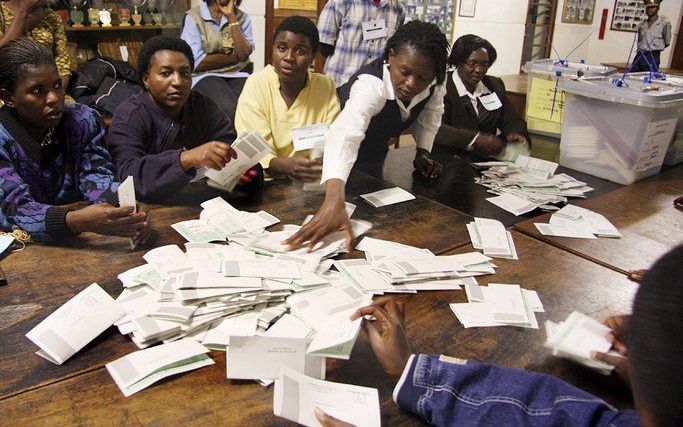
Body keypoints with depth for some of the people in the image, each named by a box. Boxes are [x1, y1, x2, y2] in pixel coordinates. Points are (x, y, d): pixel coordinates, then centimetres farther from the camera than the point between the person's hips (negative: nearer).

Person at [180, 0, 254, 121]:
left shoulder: (242, 18, 10)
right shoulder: (193, 17, 0)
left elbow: (244, 54, -7)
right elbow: (197, 63, -10)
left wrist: (231, 16, -8)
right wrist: (234, 57, -2)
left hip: (236, 76, 3)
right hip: (205, 76, -3)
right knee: (230, 109, -32)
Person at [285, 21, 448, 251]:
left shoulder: (434, 83, -24)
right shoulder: (371, 85, -43)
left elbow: (430, 114, -1)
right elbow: (345, 134, -61)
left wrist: (423, 152, -16)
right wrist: (334, 201, -76)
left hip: (375, 157, 6)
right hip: (343, 165, -5)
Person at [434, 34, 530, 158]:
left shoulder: (495, 85, 16)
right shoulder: (443, 87, -6)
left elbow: (510, 120, 18)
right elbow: (435, 130, -19)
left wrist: (513, 134, -6)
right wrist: (476, 139, -27)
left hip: (490, 158, 5)